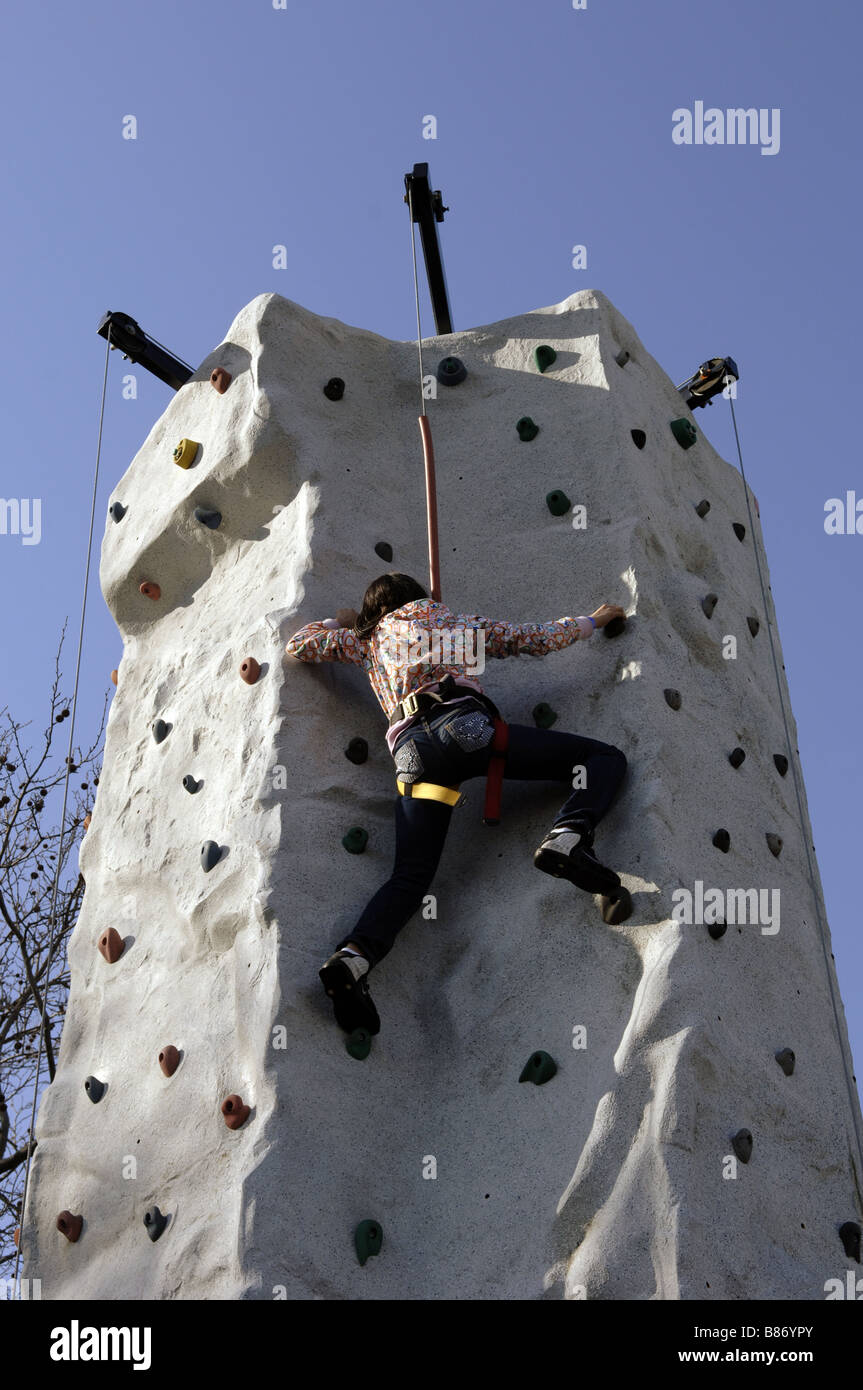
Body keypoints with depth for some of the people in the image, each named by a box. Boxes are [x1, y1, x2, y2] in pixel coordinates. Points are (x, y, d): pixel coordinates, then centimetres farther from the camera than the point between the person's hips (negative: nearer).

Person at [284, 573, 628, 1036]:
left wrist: (339, 622, 51)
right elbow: (537, 638, 28)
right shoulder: (449, 620, 26)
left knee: (410, 877, 0)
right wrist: (591, 620, 44)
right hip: (466, 724, -3)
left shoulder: (366, 642, 29)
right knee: (605, 758, 3)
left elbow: (298, 644, 35)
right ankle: (567, 837, -25)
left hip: (412, 751, 3)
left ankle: (353, 956, -25)